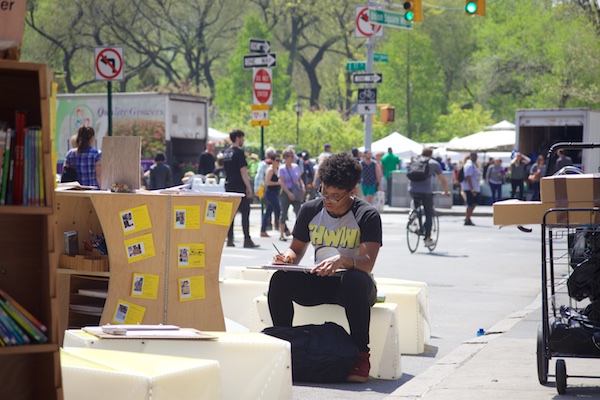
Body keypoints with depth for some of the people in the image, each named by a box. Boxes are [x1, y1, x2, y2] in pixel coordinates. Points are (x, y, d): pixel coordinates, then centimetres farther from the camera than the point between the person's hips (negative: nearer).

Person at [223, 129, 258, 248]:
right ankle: (247, 239, -5)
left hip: (229, 186, 8)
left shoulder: (226, 153, 13)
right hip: (239, 187, -8)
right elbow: (243, 171, -16)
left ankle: (230, 239, 7)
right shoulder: (239, 152, -12)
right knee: (245, 213, -4)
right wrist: (248, 187, -13)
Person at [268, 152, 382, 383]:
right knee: (280, 279, -25)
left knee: (355, 280, -40)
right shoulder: (310, 210, 5)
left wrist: (342, 260, -43)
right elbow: (296, 249, 15)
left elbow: (367, 263, -21)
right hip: (319, 283, 4)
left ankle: (361, 356, -32)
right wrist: (288, 256, -11)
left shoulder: (367, 215, -10)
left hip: (352, 284, -4)